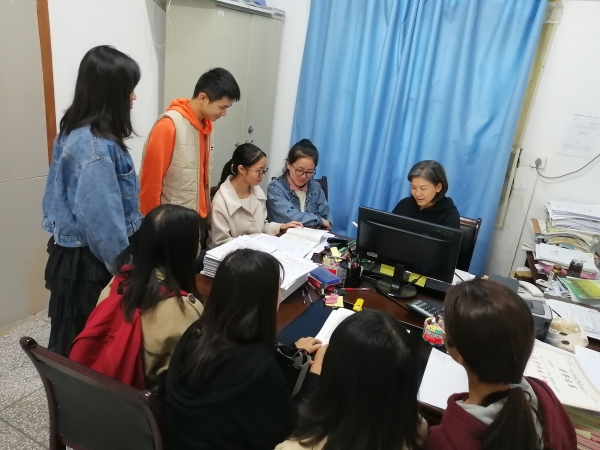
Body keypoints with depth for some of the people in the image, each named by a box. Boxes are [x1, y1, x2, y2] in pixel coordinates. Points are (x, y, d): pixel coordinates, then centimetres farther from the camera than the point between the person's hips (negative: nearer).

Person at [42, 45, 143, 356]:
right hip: (88, 261, -9)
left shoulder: (75, 131, 5)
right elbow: (103, 219, -24)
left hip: (74, 253, 9)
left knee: (71, 340, 23)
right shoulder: (96, 145, -25)